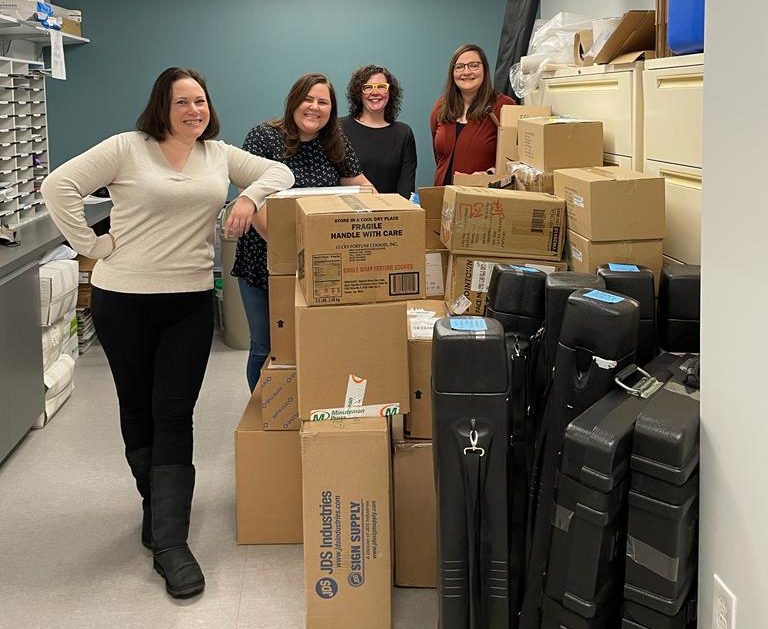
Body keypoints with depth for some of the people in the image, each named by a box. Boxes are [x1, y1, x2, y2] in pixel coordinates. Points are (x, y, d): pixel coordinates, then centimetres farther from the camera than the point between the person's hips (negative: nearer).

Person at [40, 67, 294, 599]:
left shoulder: (220, 155, 7)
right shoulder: (127, 149, -5)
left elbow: (279, 172, 12)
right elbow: (59, 186, -10)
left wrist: (250, 197, -7)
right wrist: (92, 245, -11)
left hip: (191, 303, 2)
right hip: (123, 300, -1)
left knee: (174, 416, -3)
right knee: (138, 410, 11)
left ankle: (170, 542, -4)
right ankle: (159, 505, 32)